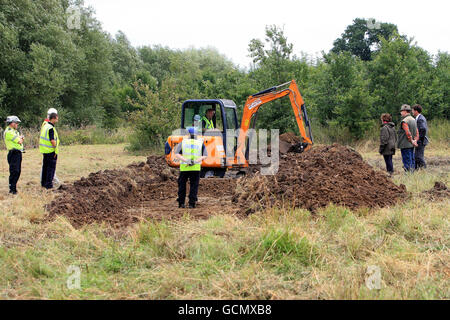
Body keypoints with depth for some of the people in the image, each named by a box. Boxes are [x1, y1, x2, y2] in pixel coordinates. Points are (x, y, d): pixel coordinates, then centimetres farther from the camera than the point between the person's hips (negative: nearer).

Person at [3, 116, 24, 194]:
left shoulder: (14, 131, 19)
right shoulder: (9, 132, -14)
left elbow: (20, 140, 18)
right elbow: (19, 141, -17)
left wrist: (20, 138, -3)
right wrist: (20, 138, 4)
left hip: (18, 153, 10)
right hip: (14, 153, -10)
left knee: (18, 171, 13)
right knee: (14, 171, -11)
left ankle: (13, 186, 20)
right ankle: (12, 189, -10)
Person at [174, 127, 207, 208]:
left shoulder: (183, 142, 5)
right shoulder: (200, 143, 6)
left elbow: (177, 154, -6)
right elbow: (204, 156, -2)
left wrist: (186, 161, -15)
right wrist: (196, 161, -10)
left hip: (184, 167, 0)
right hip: (196, 168, 0)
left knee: (182, 185, 12)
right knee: (194, 185, 7)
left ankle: (181, 203, 11)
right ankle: (192, 203, 3)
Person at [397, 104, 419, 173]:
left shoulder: (404, 121, -16)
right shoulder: (413, 120, 14)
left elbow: (408, 133, -23)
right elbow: (417, 132, 12)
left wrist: (412, 141, -13)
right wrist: (415, 140, 2)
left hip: (405, 145, -9)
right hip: (412, 146, 9)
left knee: (407, 162, -7)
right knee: (412, 161, 13)